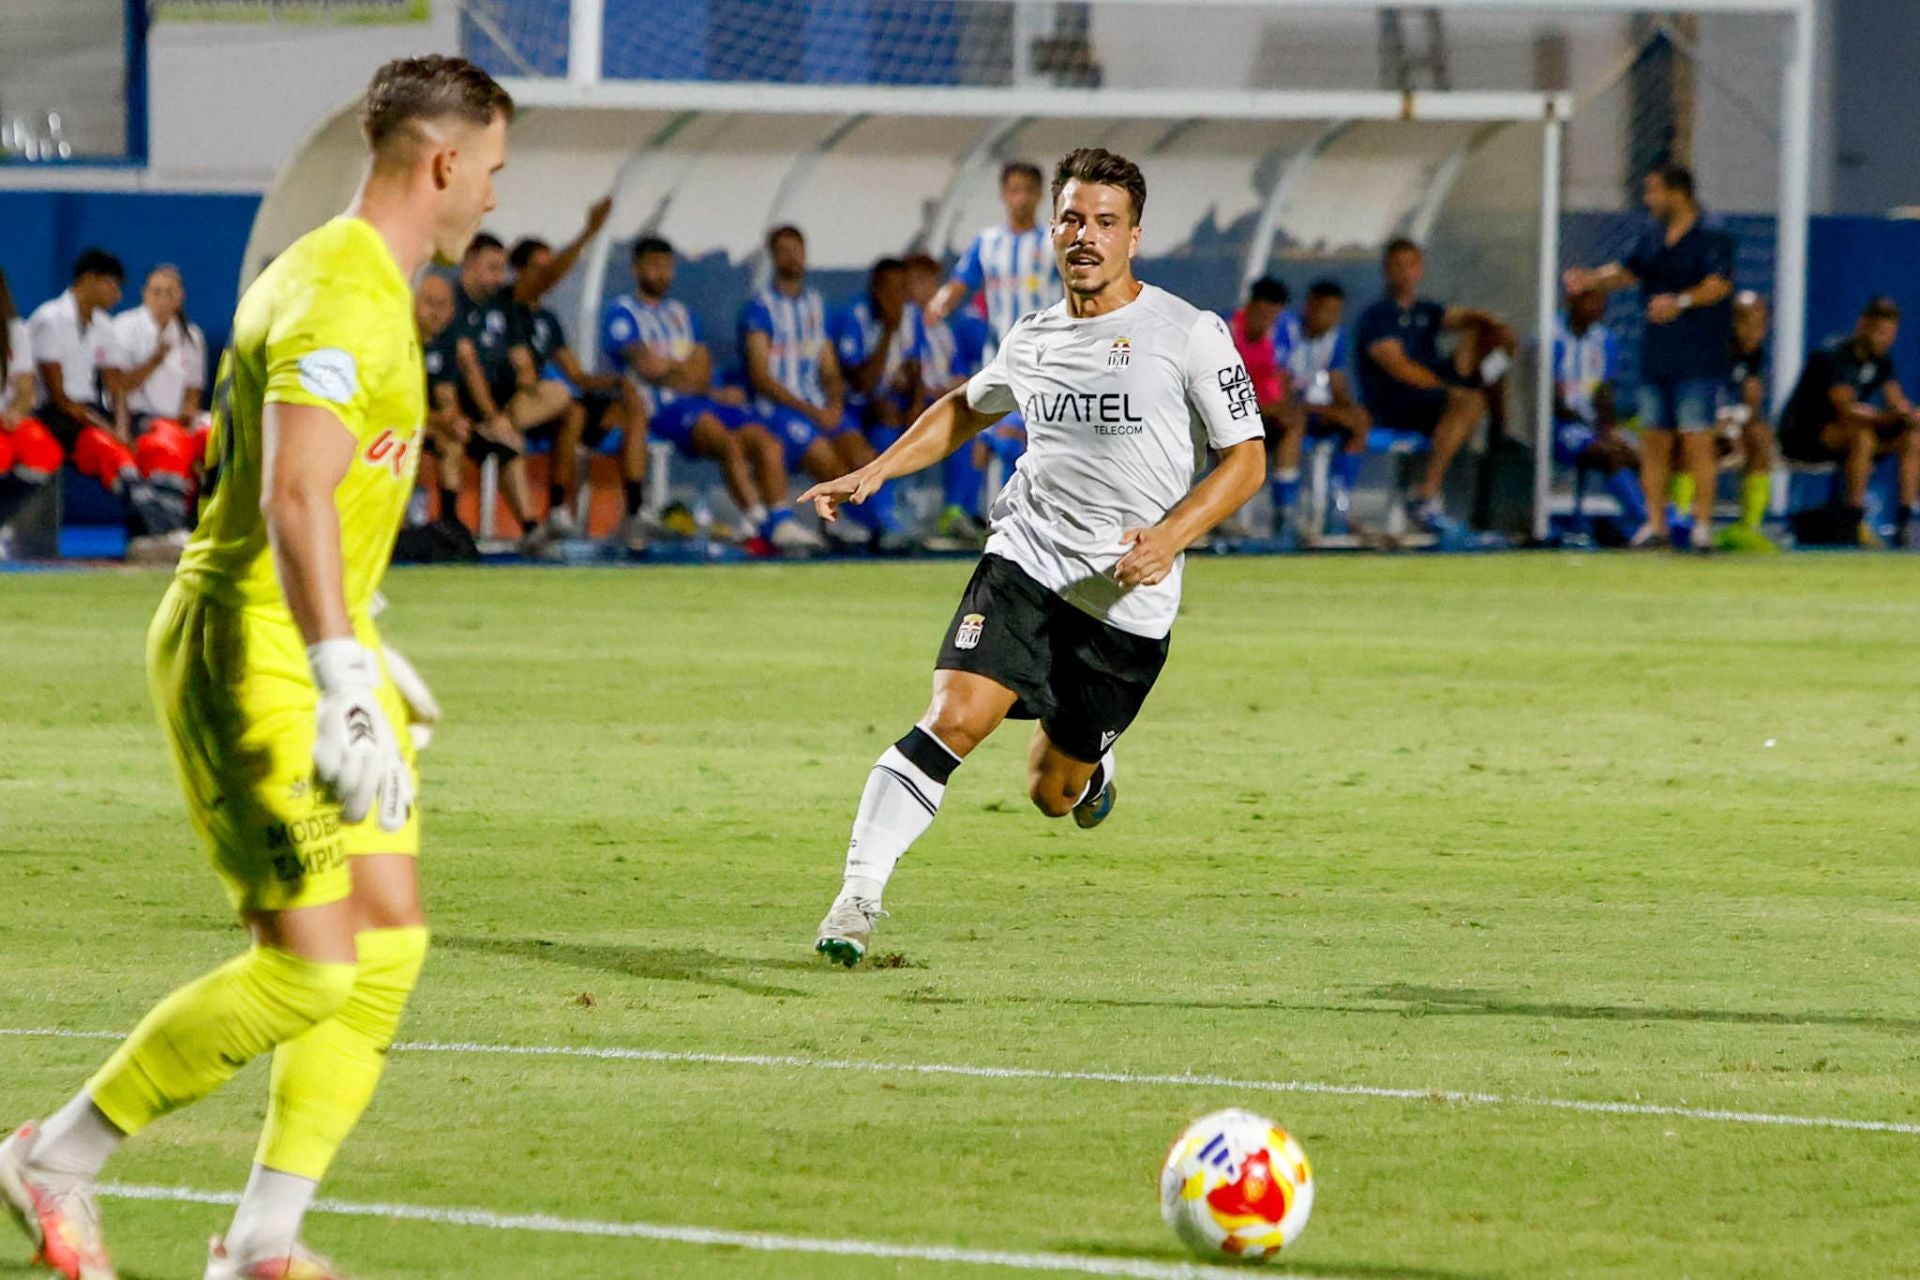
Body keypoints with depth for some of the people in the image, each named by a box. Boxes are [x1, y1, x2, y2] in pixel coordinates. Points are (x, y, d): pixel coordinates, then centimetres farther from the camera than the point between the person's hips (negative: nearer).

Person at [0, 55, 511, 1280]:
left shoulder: (371, 291, 16)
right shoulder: (339, 299, -18)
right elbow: (293, 501, -30)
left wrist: (365, 652, 33)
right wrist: (345, 687, -36)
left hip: (314, 645, 11)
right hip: (250, 659, -11)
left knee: (392, 939, 4)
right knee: (308, 969, -13)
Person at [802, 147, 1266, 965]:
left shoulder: (1190, 335, -5)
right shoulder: (1032, 342, 8)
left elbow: (1246, 458, -3)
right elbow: (967, 409, 29)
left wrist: (1169, 536, -18)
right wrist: (875, 472, 17)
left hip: (1128, 599, -2)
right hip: (1025, 561, 2)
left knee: (1053, 794, 8)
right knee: (953, 720, -22)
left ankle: (1089, 764, 46)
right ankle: (860, 893, -19)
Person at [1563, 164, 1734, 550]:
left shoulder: (1712, 239, -9)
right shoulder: (1653, 239, 14)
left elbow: (1719, 284, -22)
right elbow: (1627, 272, 20)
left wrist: (1681, 301, -38)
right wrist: (1591, 279, 1)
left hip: (1697, 360, -7)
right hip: (1655, 355, 7)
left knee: (1697, 441, -8)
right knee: (1654, 439, 7)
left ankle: (1703, 524, -5)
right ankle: (1656, 523, 13)